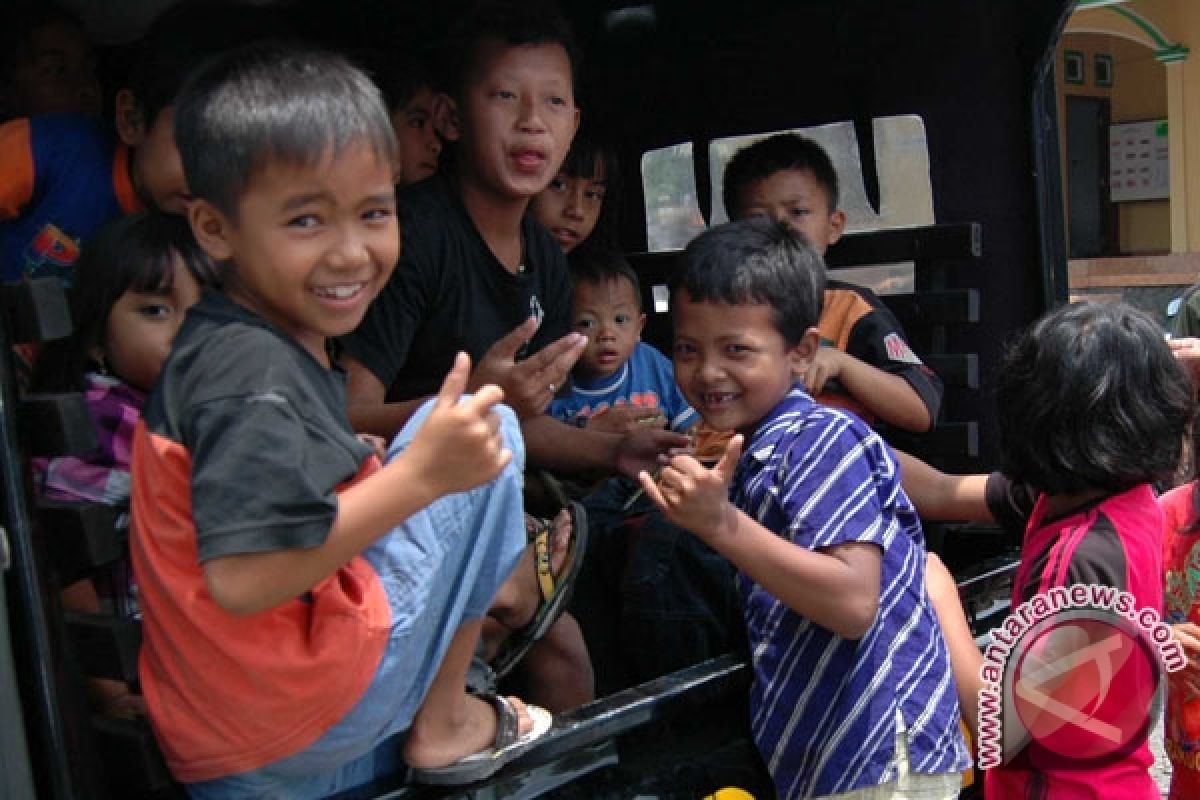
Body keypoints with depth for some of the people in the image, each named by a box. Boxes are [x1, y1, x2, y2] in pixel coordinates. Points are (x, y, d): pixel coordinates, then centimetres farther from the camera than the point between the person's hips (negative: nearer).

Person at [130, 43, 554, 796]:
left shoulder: (221, 346, 8)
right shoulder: (256, 376, -22)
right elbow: (240, 579, -28)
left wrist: (368, 471, 13)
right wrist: (418, 474, -28)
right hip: (303, 731, -9)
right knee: (495, 430, -6)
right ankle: (446, 723, 2)